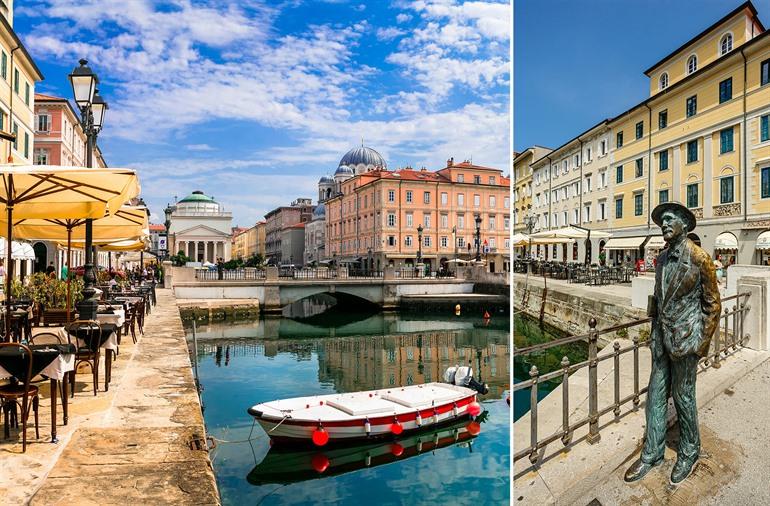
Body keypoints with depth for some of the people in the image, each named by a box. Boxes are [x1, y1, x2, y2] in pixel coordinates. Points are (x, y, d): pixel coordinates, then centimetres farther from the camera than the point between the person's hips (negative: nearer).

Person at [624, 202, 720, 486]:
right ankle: (652, 453, 22)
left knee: (683, 397, 7)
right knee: (655, 396, 10)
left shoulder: (699, 258, -12)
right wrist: (655, 330, 15)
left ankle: (689, 454, 28)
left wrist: (702, 343, -9)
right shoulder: (663, 258, 8)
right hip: (661, 337, 6)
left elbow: (712, 303, -8)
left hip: (685, 339, -6)